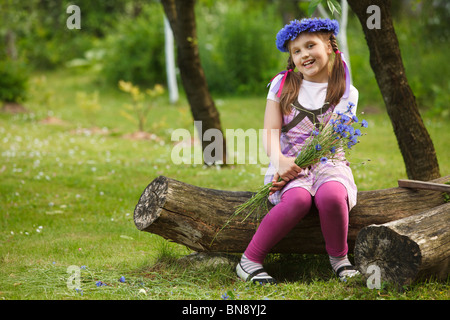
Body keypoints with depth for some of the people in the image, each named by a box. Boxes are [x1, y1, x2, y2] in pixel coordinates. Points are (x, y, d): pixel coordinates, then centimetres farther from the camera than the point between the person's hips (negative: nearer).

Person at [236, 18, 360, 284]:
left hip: (328, 163, 0)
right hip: (288, 162, 0)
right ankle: (249, 261, -23)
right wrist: (280, 161, -22)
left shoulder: (346, 92, 3)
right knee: (298, 198, -34)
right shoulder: (283, 84, 7)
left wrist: (300, 164, -20)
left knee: (331, 195, -35)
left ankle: (339, 258, -9)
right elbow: (271, 131, -1)